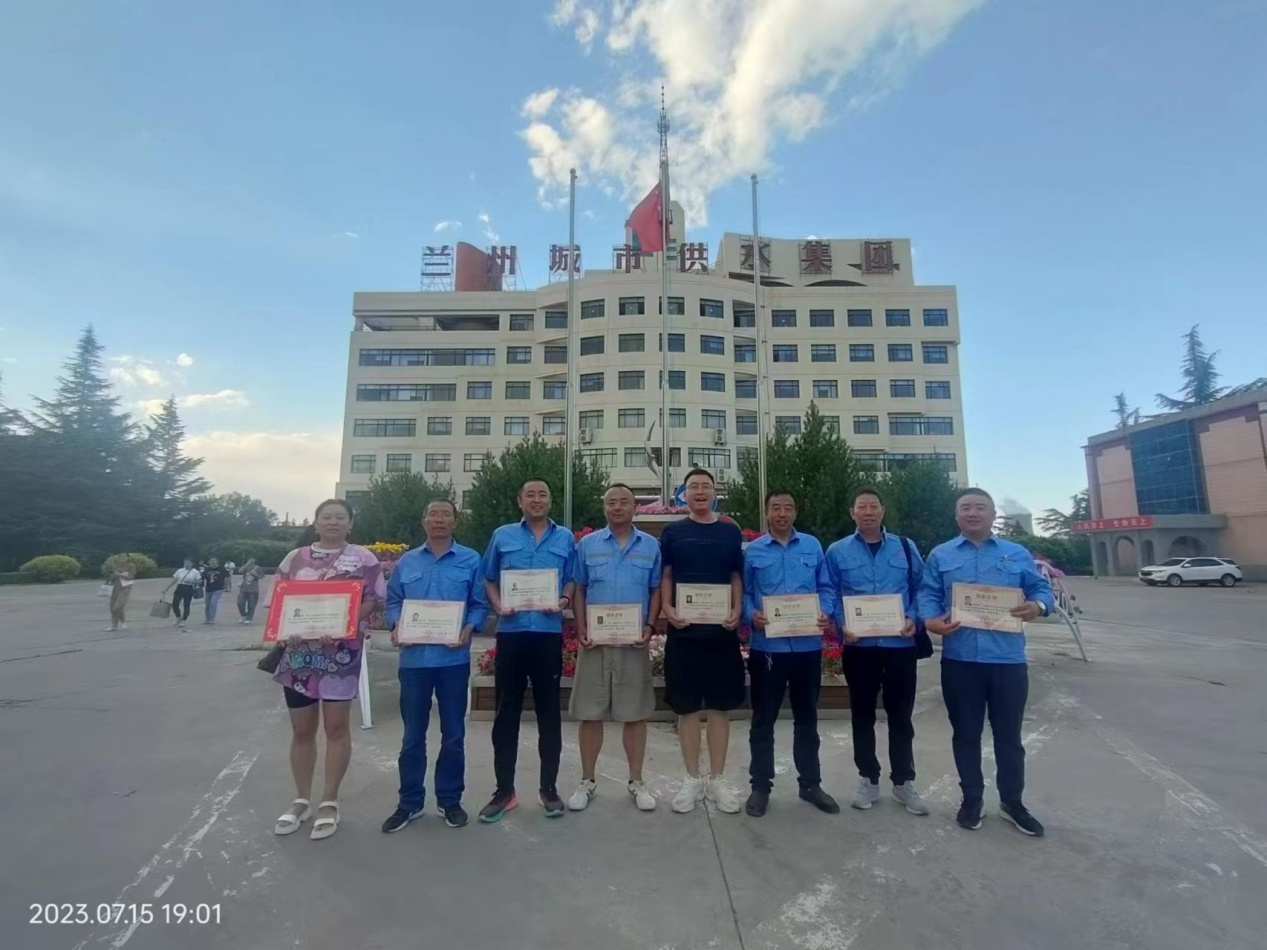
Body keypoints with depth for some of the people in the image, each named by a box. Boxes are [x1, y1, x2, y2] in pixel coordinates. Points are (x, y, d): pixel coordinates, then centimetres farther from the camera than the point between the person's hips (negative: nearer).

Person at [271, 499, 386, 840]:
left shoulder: (363, 558, 0)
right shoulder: (294, 558, 10)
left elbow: (374, 600, -5)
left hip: (342, 651, -3)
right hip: (299, 651, 4)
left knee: (336, 726, 3)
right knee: (302, 729, 12)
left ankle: (330, 801, 16)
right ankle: (301, 800, 28)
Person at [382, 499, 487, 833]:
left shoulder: (470, 560, 2)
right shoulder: (406, 562, 9)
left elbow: (480, 605, 1)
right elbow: (393, 603, 10)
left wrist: (469, 628, -17)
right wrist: (396, 625, -10)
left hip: (453, 658, -1)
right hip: (414, 658, 2)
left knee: (453, 734, 9)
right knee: (412, 735, 11)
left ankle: (450, 800, 25)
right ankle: (410, 802, 26)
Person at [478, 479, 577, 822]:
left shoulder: (565, 538, 8)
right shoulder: (502, 536, 8)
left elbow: (572, 580, 10)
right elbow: (489, 579, 11)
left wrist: (564, 602, -10)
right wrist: (498, 605, -6)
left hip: (549, 633, 0)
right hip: (511, 631, 0)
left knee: (549, 711, 7)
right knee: (506, 712, 7)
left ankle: (549, 788, 21)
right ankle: (504, 789, 20)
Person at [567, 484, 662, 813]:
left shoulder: (651, 546, 4)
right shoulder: (587, 544, 4)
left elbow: (656, 590, 6)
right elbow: (578, 590, 5)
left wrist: (650, 627, -7)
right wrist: (581, 630, -5)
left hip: (634, 641, 0)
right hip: (595, 640, 0)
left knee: (635, 713, 7)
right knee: (589, 713, 7)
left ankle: (636, 782, 22)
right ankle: (587, 781, 23)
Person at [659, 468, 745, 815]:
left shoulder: (730, 532, 8)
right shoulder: (672, 532, 4)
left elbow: (737, 577, 9)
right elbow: (665, 576, 4)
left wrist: (737, 611, -7)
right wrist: (667, 609, -12)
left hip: (722, 630, 1)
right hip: (683, 630, -1)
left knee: (720, 707, 9)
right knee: (687, 707, 7)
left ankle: (717, 779, 23)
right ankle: (692, 779, 22)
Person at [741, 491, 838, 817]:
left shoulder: (813, 546, 6)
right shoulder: (753, 551, 2)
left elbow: (825, 588, 7)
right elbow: (743, 593, 1)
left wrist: (825, 613, -10)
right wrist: (751, 616, -16)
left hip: (807, 645, 2)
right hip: (767, 646, -1)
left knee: (807, 717, 15)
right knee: (763, 719, 7)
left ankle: (810, 783, 30)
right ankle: (760, 785, 21)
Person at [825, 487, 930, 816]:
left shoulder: (906, 548, 7)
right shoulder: (837, 552, 3)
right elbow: (830, 595, 2)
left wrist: (913, 619, -8)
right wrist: (841, 625, -12)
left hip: (900, 643, 1)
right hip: (859, 646, 0)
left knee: (900, 715, 10)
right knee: (862, 714, 10)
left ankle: (904, 781, 26)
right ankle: (868, 780, 24)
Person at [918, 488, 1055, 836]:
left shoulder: (1018, 554, 10)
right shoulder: (940, 555, 7)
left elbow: (1042, 589, 6)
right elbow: (927, 595, 2)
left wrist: (1038, 606, -16)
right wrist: (930, 620, -17)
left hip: (1007, 658, 1)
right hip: (959, 659, 0)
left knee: (1009, 734, 11)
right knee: (966, 733, 11)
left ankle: (1012, 801, 30)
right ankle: (972, 799, 27)